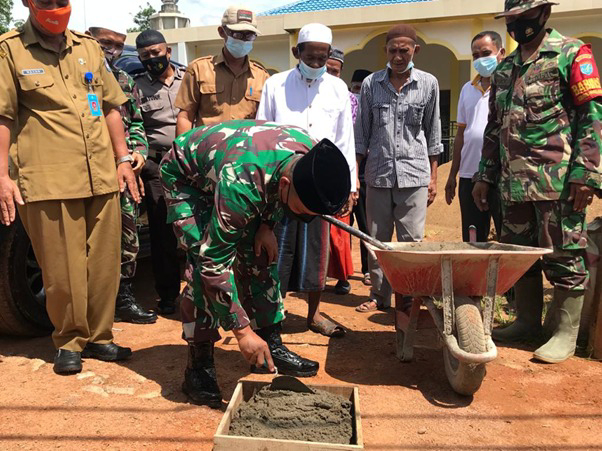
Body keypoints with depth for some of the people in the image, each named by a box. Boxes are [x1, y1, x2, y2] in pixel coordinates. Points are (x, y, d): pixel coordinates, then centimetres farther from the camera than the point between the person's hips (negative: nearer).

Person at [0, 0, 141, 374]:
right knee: (63, 269, 1)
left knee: (104, 264, 7)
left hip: (101, 177, 4)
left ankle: (99, 337, 22)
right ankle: (69, 342, 19)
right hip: (48, 181, -4)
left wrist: (123, 160, 12)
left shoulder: (89, 48, 17)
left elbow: (111, 107, 18)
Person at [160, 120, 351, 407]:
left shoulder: (312, 156, -25)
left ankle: (272, 346, 9)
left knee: (260, 258, -2)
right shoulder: (241, 185, -45)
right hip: (186, 176, -6)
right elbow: (215, 262, -38)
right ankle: (199, 366, -7)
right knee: (204, 269, -20)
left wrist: (267, 225, -12)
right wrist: (242, 330, -35)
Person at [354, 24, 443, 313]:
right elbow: (361, 133, 8)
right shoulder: (370, 84, 6)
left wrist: (433, 177, 7)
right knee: (377, 240, 8)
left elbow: (433, 133, 9)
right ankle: (379, 295, 20)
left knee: (411, 241, 0)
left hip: (414, 174, -1)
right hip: (378, 174, 1)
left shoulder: (428, 84, 5)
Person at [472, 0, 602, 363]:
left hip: (557, 181, -6)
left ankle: (565, 334, 13)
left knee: (563, 257, 1)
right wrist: (485, 175, 16)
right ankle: (528, 322, 27)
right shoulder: (505, 69, 19)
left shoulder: (571, 54, -1)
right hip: (515, 182, 7)